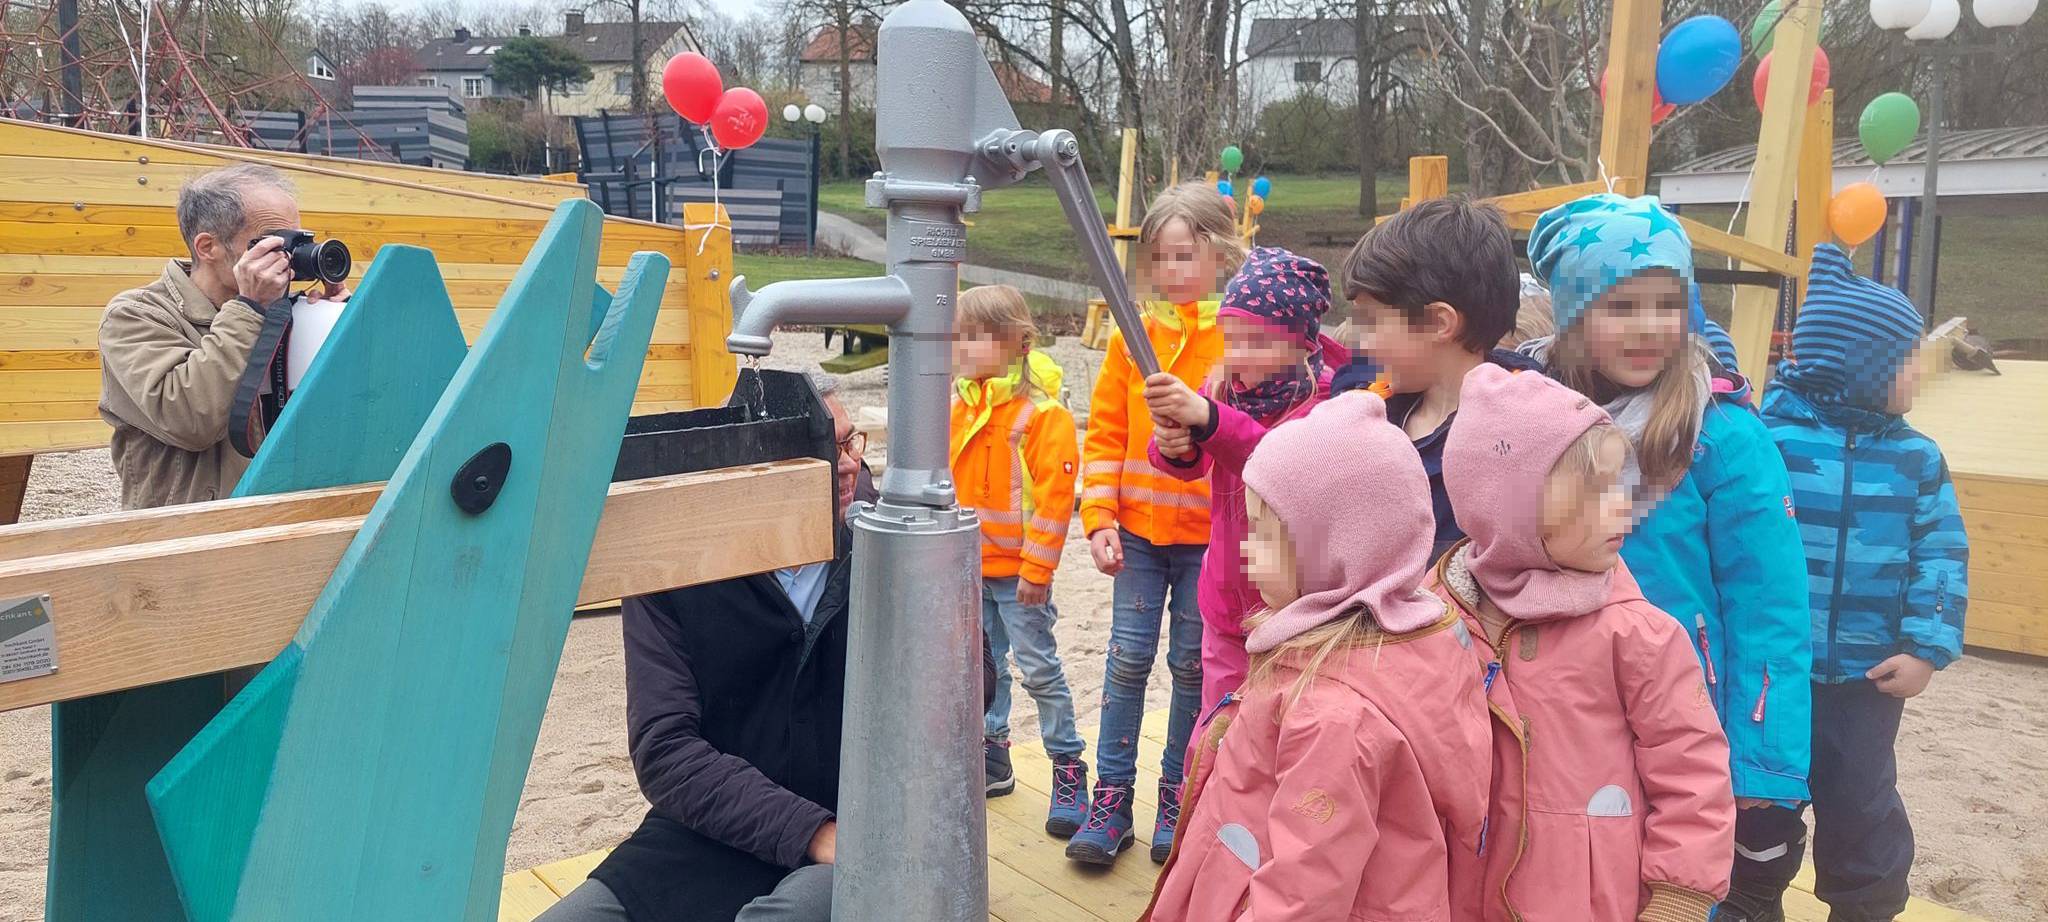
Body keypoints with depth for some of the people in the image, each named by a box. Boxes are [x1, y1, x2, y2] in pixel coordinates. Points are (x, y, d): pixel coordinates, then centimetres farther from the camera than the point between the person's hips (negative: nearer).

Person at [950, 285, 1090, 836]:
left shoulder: (1042, 413, -17)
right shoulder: (960, 407, 5)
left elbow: (1054, 496, -18)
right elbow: (944, 481, 13)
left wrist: (1037, 567, -18)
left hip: (1018, 570, -7)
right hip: (968, 566, 7)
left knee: (1039, 667, 0)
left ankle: (1069, 768, 12)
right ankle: (992, 758, 32)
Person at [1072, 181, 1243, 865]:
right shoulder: (1133, 335, 3)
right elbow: (1105, 433, 4)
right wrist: (1099, 518, -2)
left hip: (1208, 533, -2)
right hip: (1138, 527, 2)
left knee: (1192, 664, 10)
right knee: (1128, 656, 4)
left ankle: (1177, 796, 25)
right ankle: (1112, 797, 15)